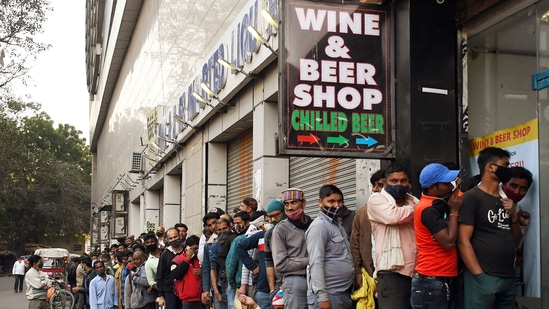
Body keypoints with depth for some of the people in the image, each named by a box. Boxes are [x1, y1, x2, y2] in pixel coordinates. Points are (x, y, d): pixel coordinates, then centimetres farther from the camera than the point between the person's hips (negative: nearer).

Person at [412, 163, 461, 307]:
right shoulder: (428, 209, -17)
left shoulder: (437, 205, 12)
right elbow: (449, 242, -21)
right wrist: (454, 211, -11)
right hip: (431, 282, -9)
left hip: (444, 281, 9)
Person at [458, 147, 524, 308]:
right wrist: (480, 276, -17)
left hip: (509, 278, 7)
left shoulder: (505, 200, 15)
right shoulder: (471, 198, -7)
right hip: (483, 277, -7)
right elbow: (463, 241, -13)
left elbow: (515, 241, 19)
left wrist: (514, 217, 2)